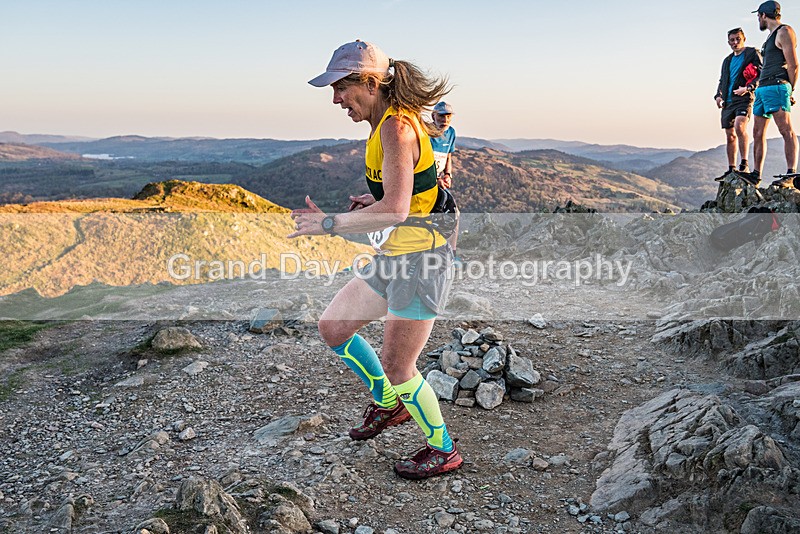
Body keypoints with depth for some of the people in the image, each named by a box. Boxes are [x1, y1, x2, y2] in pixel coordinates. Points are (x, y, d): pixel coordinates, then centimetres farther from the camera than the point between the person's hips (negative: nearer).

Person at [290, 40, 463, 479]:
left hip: (420, 260, -10)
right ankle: (388, 404, 32)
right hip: (393, 257, 10)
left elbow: (396, 209, -31)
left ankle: (443, 450, 22)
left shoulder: (396, 127, -20)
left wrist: (330, 224, -25)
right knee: (333, 328, 14)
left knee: (397, 366, -1)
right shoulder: (386, 122, 11)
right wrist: (373, 200, 10)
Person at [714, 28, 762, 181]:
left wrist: (747, 88, -20)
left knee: (739, 127, -27)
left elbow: (761, 75, -5)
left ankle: (744, 165, -28)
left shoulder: (752, 53, 4)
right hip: (728, 101, 7)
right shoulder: (727, 60, 23)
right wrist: (718, 95, 9)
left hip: (744, 99, -7)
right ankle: (731, 170, 12)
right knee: (730, 136, 6)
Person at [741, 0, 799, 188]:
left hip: (777, 87, -10)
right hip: (763, 89, 10)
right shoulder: (772, 36, 25)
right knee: (758, 133, 6)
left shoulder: (784, 31, -4)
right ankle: (756, 175, 8)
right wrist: (755, 83, 18)